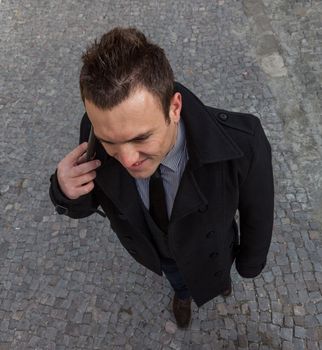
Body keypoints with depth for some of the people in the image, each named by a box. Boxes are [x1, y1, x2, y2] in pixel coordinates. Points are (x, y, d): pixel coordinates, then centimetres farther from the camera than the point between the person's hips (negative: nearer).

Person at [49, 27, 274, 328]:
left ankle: (217, 275, 75)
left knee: (213, 274, 36)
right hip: (156, 246, 2)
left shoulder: (242, 144, -45)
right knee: (178, 280, 37)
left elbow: (257, 211, -23)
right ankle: (182, 293, 75)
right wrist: (66, 190, -42)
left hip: (207, 247, -1)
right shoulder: (100, 132, -36)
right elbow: (86, 204, -16)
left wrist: (250, 263, -3)